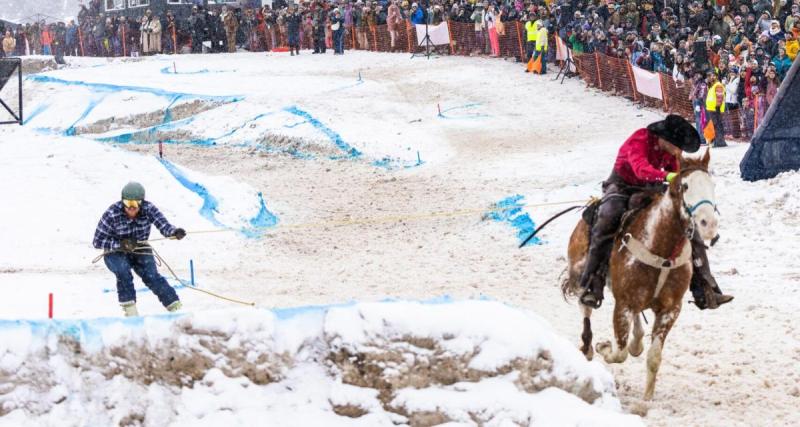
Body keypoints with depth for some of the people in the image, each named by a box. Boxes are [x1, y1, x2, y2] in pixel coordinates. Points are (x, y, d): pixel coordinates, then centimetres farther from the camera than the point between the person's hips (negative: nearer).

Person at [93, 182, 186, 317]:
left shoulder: (148, 209, -19)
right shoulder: (112, 214, -24)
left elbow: (163, 224, -35)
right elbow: (97, 241, -19)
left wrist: (174, 232, -58)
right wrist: (120, 244, -33)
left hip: (140, 251, 2)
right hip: (116, 253, -1)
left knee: (151, 276, -22)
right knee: (123, 271, -32)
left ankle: (176, 308, -16)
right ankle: (130, 310, -19)